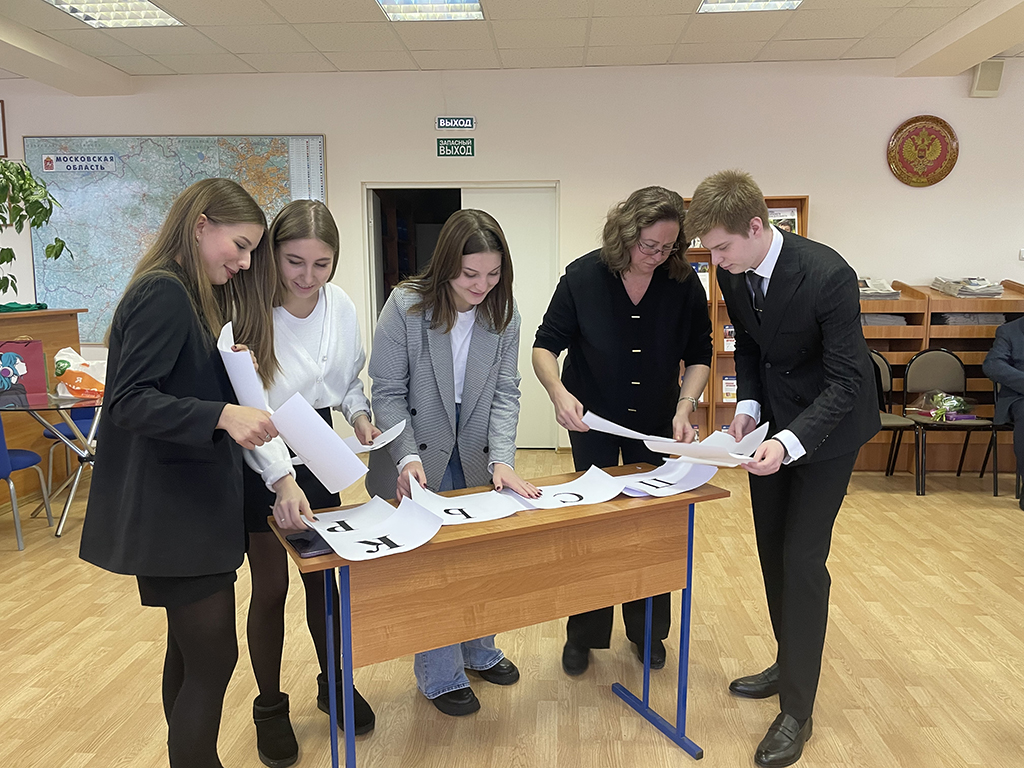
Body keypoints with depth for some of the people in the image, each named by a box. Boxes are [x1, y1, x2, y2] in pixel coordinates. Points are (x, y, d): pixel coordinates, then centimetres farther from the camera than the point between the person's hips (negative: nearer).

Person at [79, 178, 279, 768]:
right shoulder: (164, 293, -15)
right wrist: (223, 416, -33)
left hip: (194, 506, 10)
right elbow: (130, 399, -23)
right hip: (173, 513, -10)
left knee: (192, 651, 19)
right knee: (214, 659, -3)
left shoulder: (195, 298, 14)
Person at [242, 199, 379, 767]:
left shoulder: (342, 306, -6)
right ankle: (270, 708, 26)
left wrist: (359, 413, -11)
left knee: (323, 574, 14)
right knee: (271, 585, 5)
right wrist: (283, 479, -38)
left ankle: (334, 684, 35)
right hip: (259, 464, -4)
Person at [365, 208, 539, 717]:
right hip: (420, 461, -3)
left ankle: (479, 651, 41)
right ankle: (439, 676, 26)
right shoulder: (406, 306, -17)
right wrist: (408, 457, -26)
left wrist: (501, 459, -21)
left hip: (475, 458, 4)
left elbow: (505, 393, -7)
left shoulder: (503, 313, -7)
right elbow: (388, 392, -14)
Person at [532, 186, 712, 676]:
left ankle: (647, 631, 31)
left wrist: (685, 406, -19)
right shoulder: (583, 277, -18)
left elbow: (699, 356, -3)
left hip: (657, 424, 2)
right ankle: (583, 636, 25)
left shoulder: (685, 284, -13)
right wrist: (559, 392, -31)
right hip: (592, 421, -1)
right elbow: (545, 346, -12)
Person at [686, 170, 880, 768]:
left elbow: (845, 380, -26)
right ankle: (790, 664, 35)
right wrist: (747, 406, -7)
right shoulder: (734, 273, -10)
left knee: (802, 559, -6)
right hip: (773, 418, 7)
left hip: (827, 423, -6)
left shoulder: (828, 275, -29)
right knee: (772, 549, 14)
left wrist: (790, 442, -38)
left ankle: (797, 708, 10)